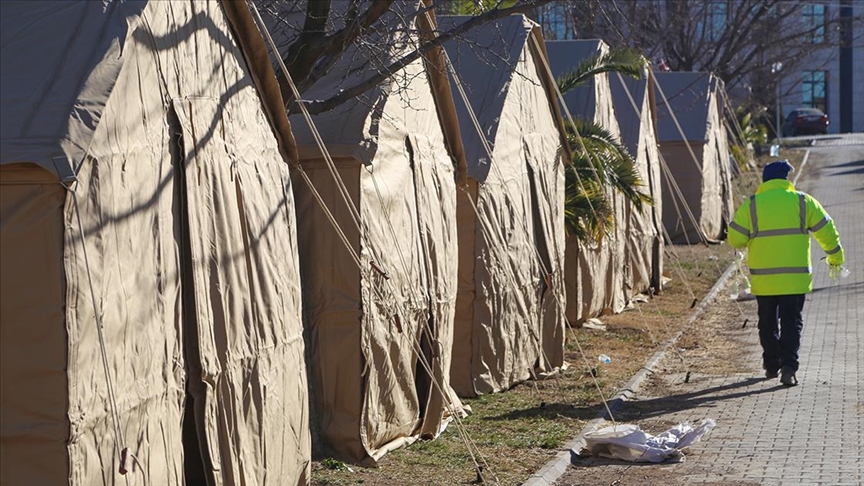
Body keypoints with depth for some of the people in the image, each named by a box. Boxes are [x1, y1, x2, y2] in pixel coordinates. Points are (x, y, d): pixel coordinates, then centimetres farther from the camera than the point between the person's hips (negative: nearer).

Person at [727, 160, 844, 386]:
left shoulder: (751, 206, -3)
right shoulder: (803, 202, 0)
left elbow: (735, 239, -2)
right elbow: (826, 231, 6)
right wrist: (835, 256, 22)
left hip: (763, 278, 0)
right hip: (795, 278, 0)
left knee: (767, 322, 15)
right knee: (792, 322, 4)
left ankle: (772, 365, 22)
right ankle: (788, 366, -9)